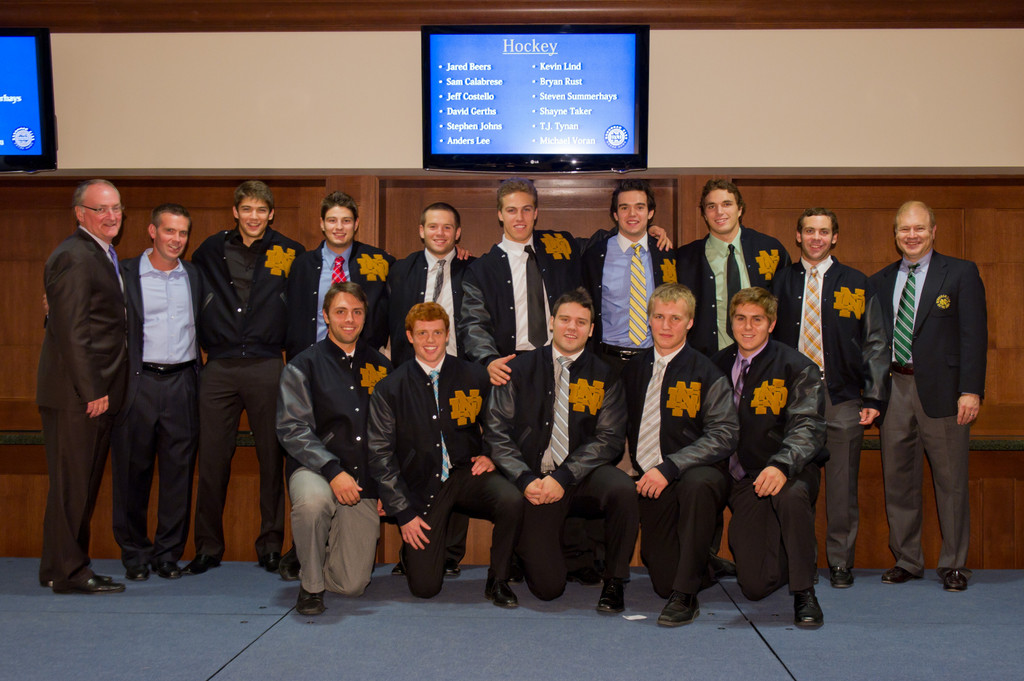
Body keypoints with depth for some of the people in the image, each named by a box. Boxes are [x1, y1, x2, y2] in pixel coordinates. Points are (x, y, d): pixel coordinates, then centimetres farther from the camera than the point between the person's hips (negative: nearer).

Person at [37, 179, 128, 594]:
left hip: (96, 391, 10)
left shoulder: (104, 256, 17)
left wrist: (102, 389, 13)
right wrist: (92, 391, -20)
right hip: (76, 394, -10)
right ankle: (66, 572, 7)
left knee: (84, 483, 14)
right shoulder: (73, 257, -14)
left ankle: (67, 567, 23)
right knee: (72, 482, -2)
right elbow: (71, 331, -19)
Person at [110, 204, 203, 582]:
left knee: (178, 471, 4)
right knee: (133, 471, 4)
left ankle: (168, 553, 15)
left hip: (182, 383, 2)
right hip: (139, 382, -2)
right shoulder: (126, 273, 2)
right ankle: (135, 553, 17)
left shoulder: (194, 275, 12)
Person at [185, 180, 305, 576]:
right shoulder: (210, 251, 10)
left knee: (272, 458, 4)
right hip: (219, 368, 1)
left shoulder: (288, 253, 5)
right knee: (212, 459, 3)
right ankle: (208, 547, 15)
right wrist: (202, 345, 14)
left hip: (267, 368, -1)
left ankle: (270, 545, 16)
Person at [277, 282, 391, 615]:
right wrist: (332, 470, -21)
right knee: (313, 499, -40)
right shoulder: (303, 366, 2)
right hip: (314, 470, -3)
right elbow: (292, 428, -8)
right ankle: (310, 585, -14)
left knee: (352, 585, -4)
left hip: (364, 485, 3)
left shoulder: (380, 367, 12)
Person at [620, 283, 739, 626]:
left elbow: (724, 435, -14)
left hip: (699, 477, -3)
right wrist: (639, 470, 3)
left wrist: (669, 467, -23)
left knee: (697, 482, -40)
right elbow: (623, 428, 19)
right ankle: (707, 564, 33)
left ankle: (685, 595, -25)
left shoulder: (707, 373, -5)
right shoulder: (633, 371, 9)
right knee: (664, 582, -4)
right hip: (652, 485, 4)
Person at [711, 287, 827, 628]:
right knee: (755, 586, -5)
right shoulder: (719, 365, 9)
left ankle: (804, 593, -21)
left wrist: (781, 465, -34)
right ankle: (793, 552, 31)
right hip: (743, 480, 3)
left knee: (790, 495, -41)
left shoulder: (797, 368, -5)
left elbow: (807, 427, -16)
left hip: (791, 473, -3)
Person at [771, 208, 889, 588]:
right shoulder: (781, 282, 9)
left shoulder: (856, 285, 6)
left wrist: (873, 398, -2)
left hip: (842, 399, -1)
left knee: (842, 485, 3)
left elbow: (875, 344, 6)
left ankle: (841, 562, 15)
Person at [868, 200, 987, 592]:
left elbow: (974, 334, -4)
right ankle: (906, 560, 20)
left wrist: (971, 390, -13)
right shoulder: (880, 281, 13)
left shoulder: (961, 273, 2)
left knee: (951, 480, 3)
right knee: (898, 479, 8)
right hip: (894, 388, 4)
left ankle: (954, 564, 15)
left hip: (941, 389, -4)